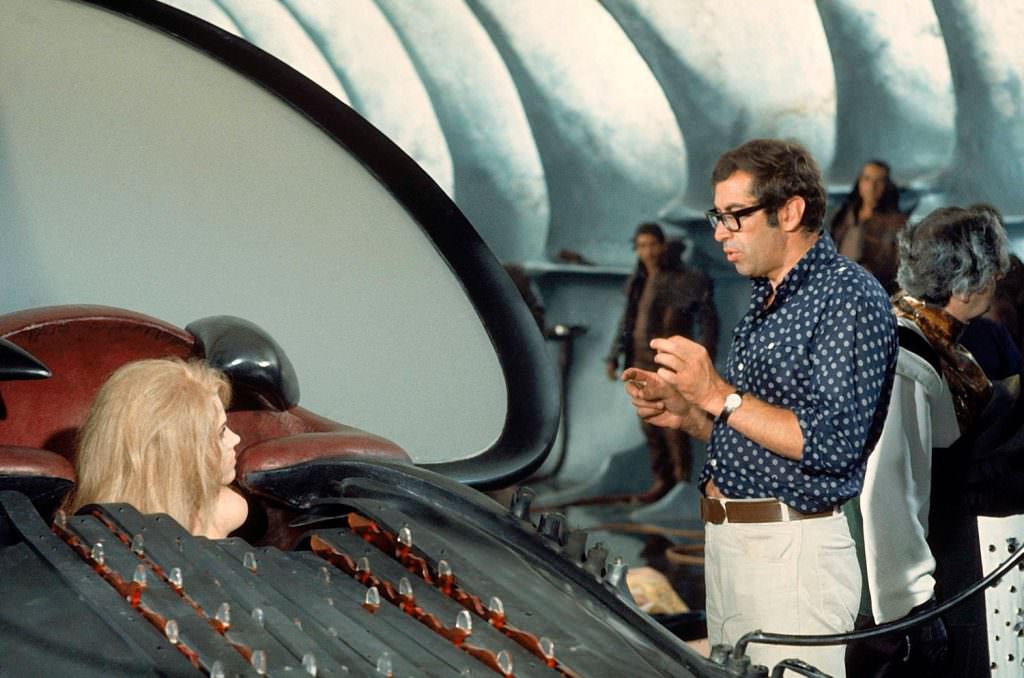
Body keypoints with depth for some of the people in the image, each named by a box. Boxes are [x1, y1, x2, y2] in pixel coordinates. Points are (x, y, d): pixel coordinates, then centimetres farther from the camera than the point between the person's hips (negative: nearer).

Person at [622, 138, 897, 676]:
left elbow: (833, 443, -22)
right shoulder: (765, 300, 18)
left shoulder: (851, 296, -12)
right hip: (727, 544, 9)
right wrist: (686, 414, 6)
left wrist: (719, 396, -19)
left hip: (795, 549, -9)